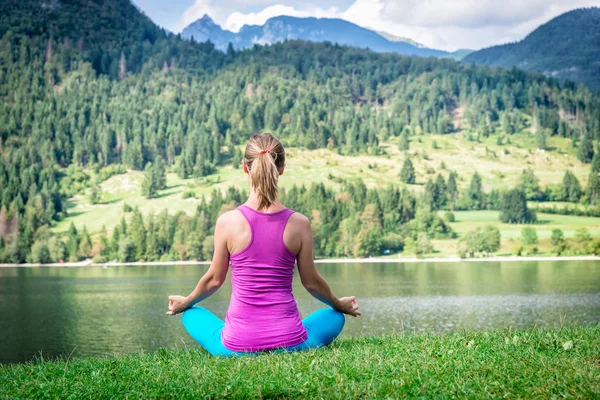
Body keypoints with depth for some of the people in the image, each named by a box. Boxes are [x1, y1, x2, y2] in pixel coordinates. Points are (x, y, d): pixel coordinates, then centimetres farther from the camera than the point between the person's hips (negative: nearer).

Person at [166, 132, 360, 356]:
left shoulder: (228, 222, -10)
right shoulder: (299, 223, -8)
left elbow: (214, 279, 3)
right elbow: (311, 281, 4)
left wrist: (185, 302, 25)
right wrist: (340, 305, 26)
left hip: (238, 346, -1)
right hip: (289, 343, 1)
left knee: (191, 314, 30)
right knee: (336, 316, 32)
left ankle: (241, 350, 14)